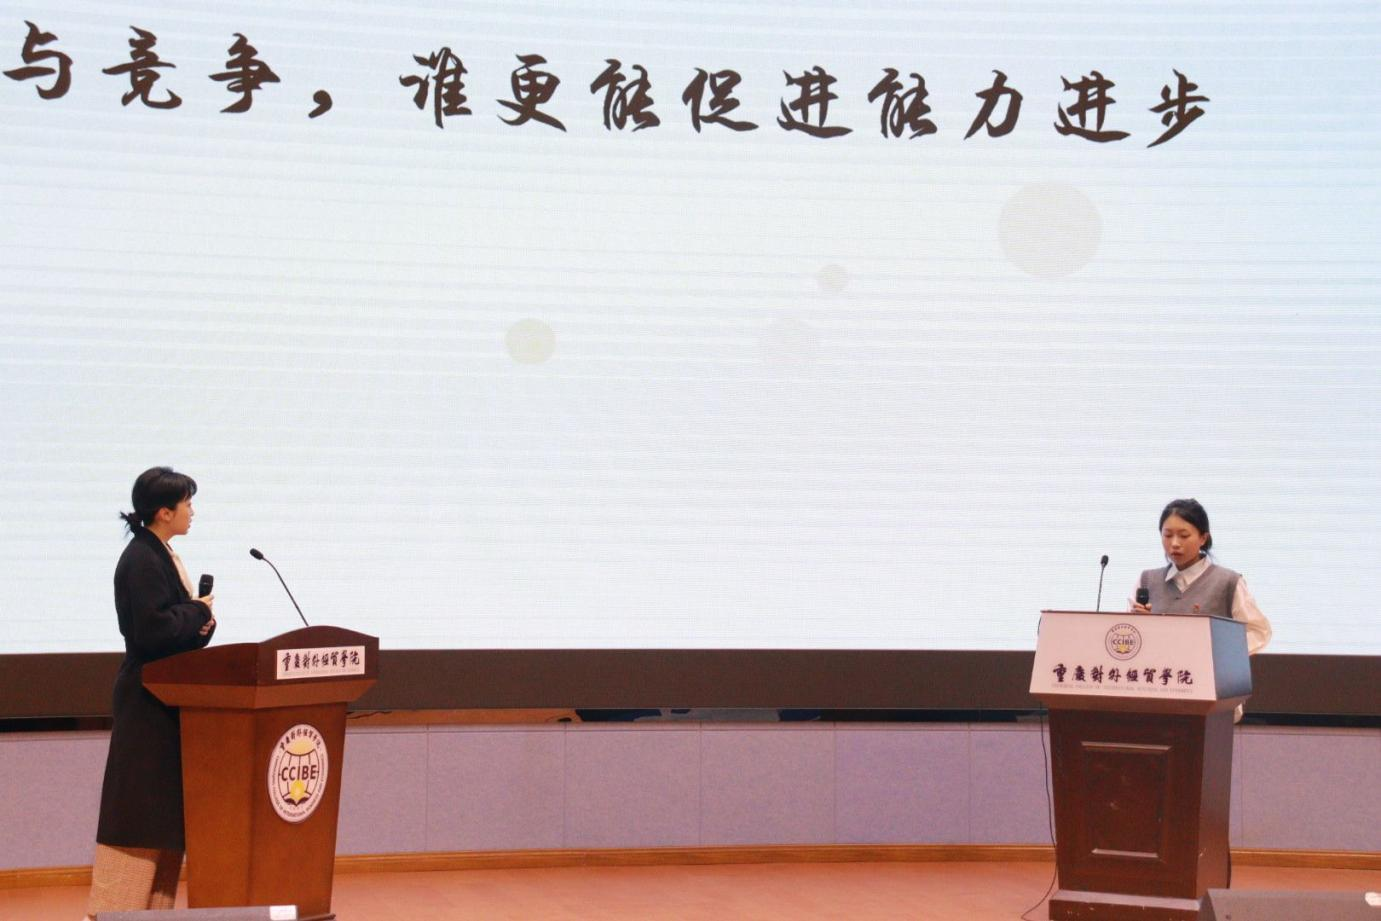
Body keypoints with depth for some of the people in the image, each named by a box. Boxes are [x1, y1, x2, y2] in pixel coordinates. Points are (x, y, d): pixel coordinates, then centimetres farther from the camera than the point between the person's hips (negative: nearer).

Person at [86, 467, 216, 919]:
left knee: (168, 810, 11)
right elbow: (151, 630, -24)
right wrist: (197, 612, -10)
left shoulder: (162, 555, 13)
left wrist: (199, 620, -3)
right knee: (140, 809, -7)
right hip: (148, 699, -10)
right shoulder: (141, 560, -16)